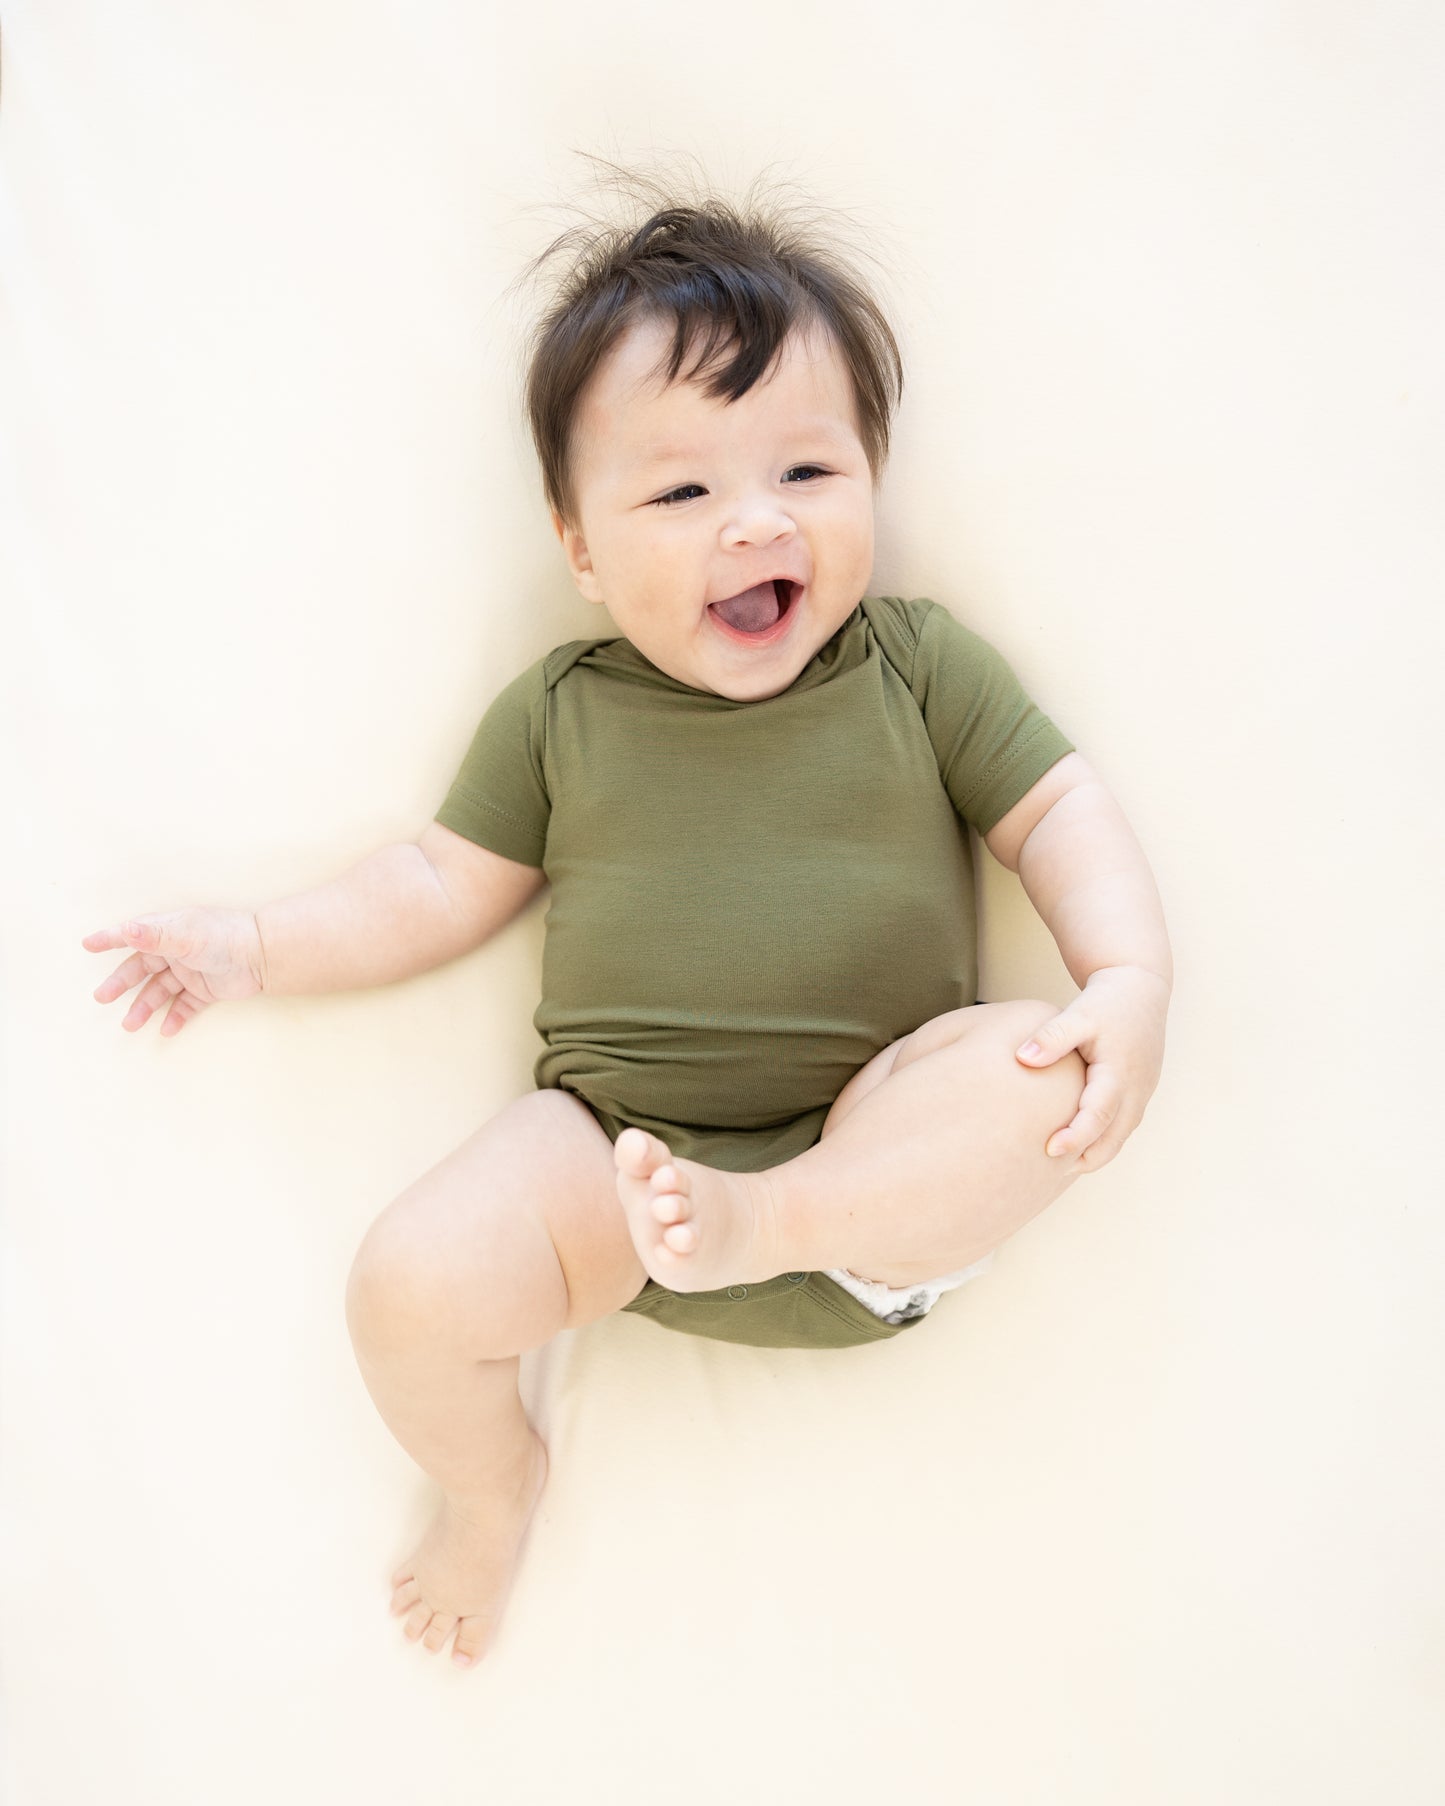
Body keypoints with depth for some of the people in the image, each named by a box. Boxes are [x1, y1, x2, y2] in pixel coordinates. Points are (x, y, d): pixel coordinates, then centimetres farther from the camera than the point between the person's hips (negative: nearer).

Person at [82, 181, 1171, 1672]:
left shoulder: (919, 668, 3)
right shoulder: (558, 714, 6)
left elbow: (1060, 815, 3)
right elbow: (447, 885, 12)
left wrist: (1129, 979, -16)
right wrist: (255, 948, 6)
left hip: (884, 1132, -1)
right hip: (614, 1153, 2)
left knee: (1044, 1076, -28)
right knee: (411, 1281, -19)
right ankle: (493, 1480, 12)